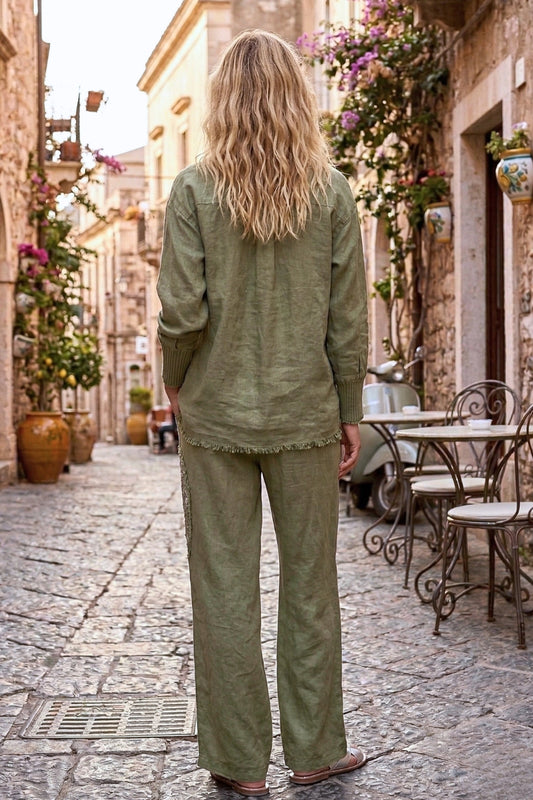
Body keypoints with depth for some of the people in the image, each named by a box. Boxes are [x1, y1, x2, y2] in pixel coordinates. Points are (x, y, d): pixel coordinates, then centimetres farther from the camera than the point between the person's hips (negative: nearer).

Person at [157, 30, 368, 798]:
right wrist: (349, 410, 8)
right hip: (305, 414, 1)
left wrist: (176, 384, 7)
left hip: (216, 414, -1)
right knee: (309, 585, 11)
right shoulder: (330, 189, -1)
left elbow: (183, 311, -10)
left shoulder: (195, 188, -5)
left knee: (226, 590, 7)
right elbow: (349, 316, -2)